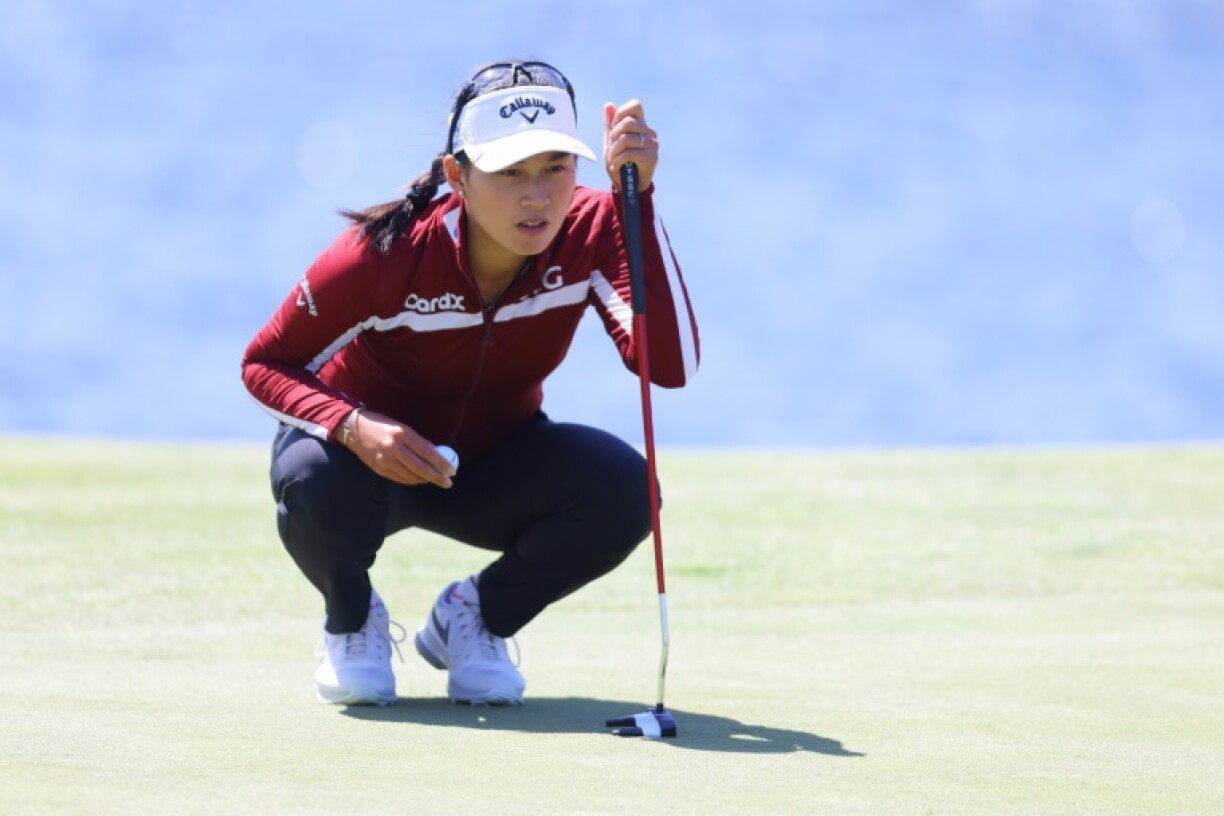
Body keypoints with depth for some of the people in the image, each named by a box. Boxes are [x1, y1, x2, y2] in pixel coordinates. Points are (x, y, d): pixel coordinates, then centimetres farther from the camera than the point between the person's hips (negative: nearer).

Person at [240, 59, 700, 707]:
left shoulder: (590, 234, -22)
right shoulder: (383, 254, -28)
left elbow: (670, 364, -37)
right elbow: (264, 364, -16)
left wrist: (636, 199, -43)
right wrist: (354, 427, -36)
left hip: (494, 468, 2)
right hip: (367, 451, -2)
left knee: (621, 490, -28)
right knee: (316, 486, -39)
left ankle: (477, 617, 3)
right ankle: (352, 621, 0)